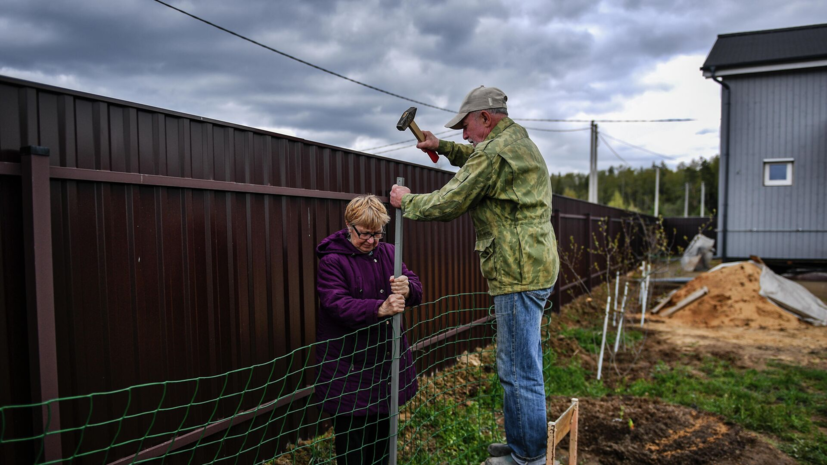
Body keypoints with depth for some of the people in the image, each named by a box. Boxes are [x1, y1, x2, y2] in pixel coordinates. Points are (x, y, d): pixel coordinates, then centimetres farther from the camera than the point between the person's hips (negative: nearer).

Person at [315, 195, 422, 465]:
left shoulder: (388, 253, 7)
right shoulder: (332, 261, -11)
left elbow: (417, 292, 3)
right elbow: (336, 304, -23)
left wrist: (407, 289, -22)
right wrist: (380, 309, -36)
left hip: (387, 358, 6)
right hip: (350, 367, -5)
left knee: (384, 430, 18)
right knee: (352, 434, 2)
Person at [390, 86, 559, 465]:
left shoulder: (494, 152, -15)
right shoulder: (519, 142, 17)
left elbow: (445, 205, -13)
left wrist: (405, 201, 3)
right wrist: (444, 148, 26)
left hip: (518, 273, -11)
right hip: (537, 267, 11)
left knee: (519, 370, -2)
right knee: (523, 365, 18)